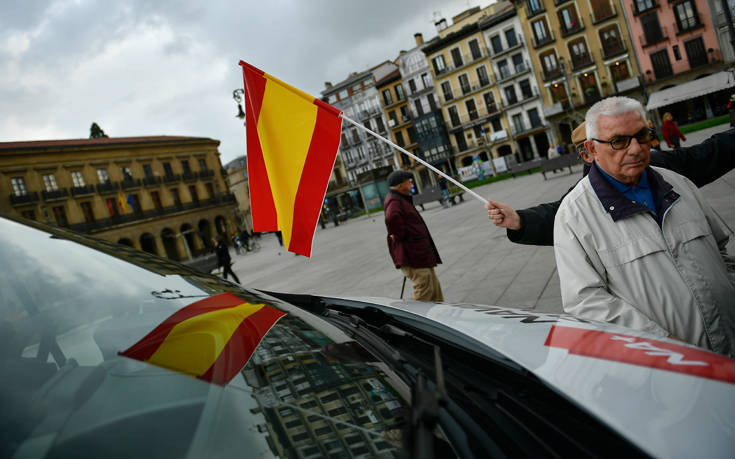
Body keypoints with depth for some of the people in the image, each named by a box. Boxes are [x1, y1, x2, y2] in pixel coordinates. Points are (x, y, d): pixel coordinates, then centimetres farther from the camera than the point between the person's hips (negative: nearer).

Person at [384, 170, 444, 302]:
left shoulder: (401, 199, 18)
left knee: (434, 286, 17)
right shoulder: (394, 201, -17)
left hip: (419, 253, 11)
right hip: (410, 254, -11)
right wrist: (401, 235, -24)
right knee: (425, 288, -9)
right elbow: (391, 218, -38)